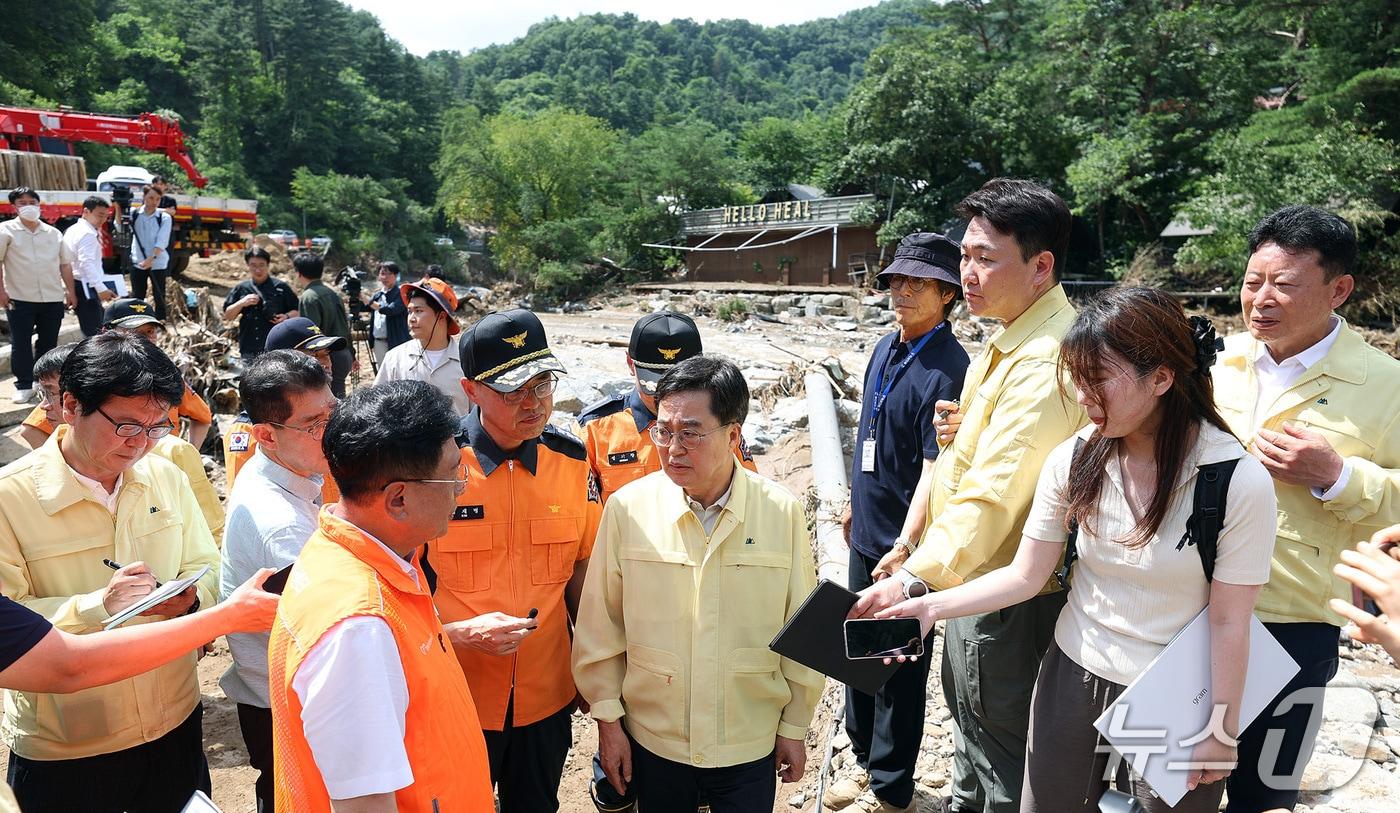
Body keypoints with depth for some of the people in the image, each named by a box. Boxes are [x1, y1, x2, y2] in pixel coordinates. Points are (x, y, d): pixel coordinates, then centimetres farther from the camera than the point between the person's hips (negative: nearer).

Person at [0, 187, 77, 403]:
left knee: (48, 342, 9)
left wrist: (70, 292, 8)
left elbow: (65, 264, 14)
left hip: (53, 298, 3)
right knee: (21, 344, 0)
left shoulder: (53, 233, 11)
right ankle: (24, 386, 8)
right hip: (20, 298, -3)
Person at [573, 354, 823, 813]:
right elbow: (601, 629, -3)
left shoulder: (783, 513, -12)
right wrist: (608, 719, 0)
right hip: (652, 741, 1)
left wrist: (794, 727, 4)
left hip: (750, 745, 0)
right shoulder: (628, 507, -13)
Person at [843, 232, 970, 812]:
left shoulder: (947, 370, -20)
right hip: (866, 534, 8)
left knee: (899, 666, 7)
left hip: (905, 545, -8)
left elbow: (936, 469, -25)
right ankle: (862, 758, 42)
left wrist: (905, 547, -30)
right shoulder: (884, 350, 5)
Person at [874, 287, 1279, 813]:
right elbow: (1026, 576, -5)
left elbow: (1228, 623, -12)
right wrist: (932, 606, -17)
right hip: (1071, 676, 3)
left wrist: (1221, 732, -5)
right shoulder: (1073, 460, -10)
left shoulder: (1239, 482, -19)